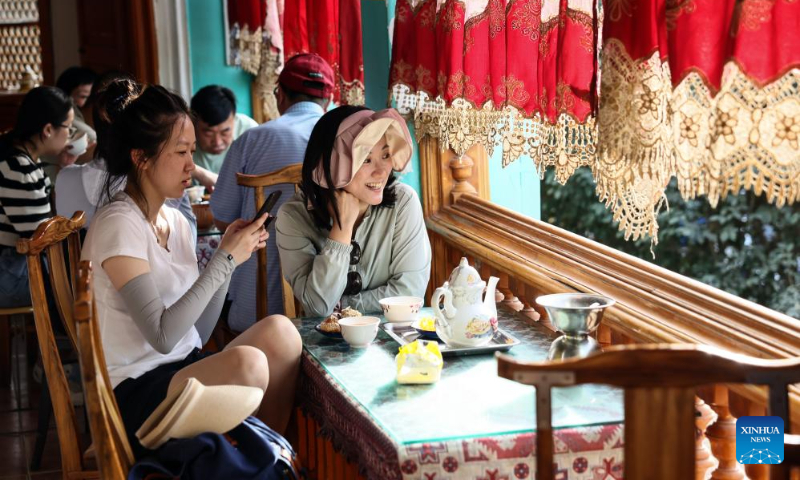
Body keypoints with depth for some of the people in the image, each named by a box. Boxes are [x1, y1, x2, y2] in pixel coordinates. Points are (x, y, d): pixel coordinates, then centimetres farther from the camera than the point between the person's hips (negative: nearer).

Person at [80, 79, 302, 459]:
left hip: (185, 372, 8)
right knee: (247, 362, -31)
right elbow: (163, 335, -21)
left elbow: (198, 332, 7)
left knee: (279, 331, -18)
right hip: (135, 393, -7)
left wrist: (231, 256, -3)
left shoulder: (177, 222, 10)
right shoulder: (118, 226, -14)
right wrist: (225, 260, -17)